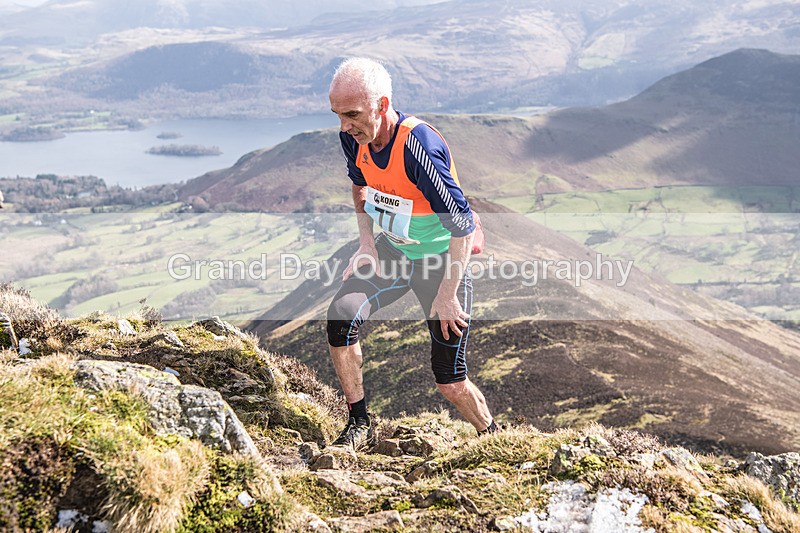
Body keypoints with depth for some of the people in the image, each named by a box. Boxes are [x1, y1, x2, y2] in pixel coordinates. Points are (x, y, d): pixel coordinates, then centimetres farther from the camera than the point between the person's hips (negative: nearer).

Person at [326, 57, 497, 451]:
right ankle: (358, 425, 1)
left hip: (442, 259, -6)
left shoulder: (420, 146, -32)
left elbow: (463, 225, -27)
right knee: (341, 317, -18)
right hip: (391, 251, 6)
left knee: (450, 382, -1)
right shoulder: (354, 138, -11)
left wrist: (447, 296, -23)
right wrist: (366, 243, 2)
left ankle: (493, 439, 30)